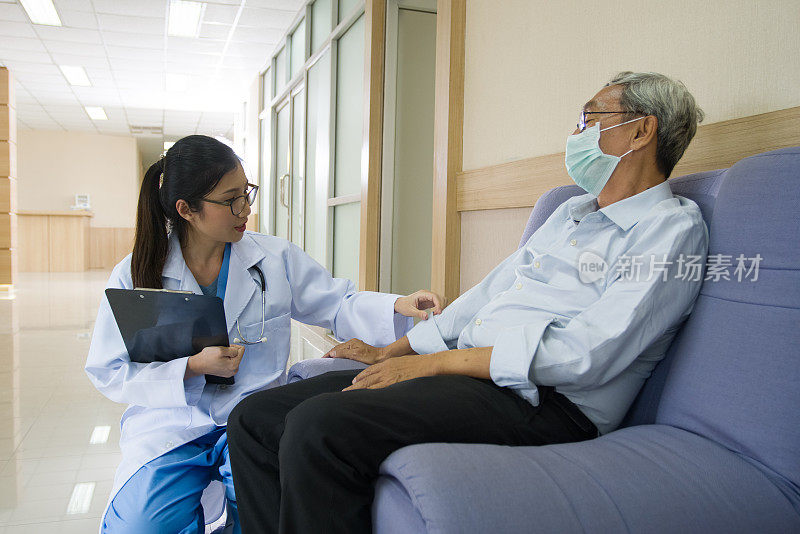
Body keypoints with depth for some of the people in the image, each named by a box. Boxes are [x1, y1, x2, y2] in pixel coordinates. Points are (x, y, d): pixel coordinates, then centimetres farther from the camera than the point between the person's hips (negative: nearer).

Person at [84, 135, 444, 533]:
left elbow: (337, 305, 5)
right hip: (170, 423, 0)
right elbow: (108, 372, -1)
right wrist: (191, 368, -15)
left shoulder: (276, 258, 2)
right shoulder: (133, 275, -2)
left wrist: (398, 305, -12)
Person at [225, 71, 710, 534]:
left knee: (318, 428, -30)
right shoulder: (571, 212, 24)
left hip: (540, 401, -8)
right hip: (468, 373, 8)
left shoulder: (674, 228, -3)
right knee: (256, 419, -3)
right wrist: (393, 351, 14)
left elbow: (584, 355, -17)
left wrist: (434, 362, -14)